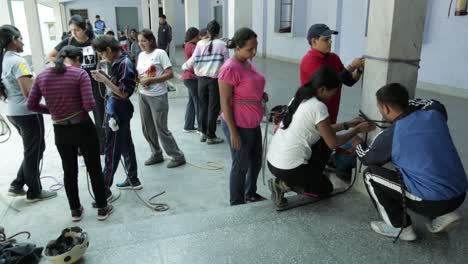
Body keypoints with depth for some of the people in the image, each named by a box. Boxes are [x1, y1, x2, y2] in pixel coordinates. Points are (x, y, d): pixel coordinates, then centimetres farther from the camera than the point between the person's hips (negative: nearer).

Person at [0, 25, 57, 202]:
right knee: (34, 153, 6)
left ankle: (17, 185, 24)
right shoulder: (17, 61, -18)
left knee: (30, 151, 22)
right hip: (27, 113, -9)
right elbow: (28, 92, -26)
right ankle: (34, 192, 18)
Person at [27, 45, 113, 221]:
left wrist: (52, 110, 16)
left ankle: (75, 211, 30)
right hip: (83, 129, -4)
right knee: (94, 169, 11)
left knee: (69, 171, 18)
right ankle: (102, 208, 22)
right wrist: (80, 105, 3)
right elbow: (89, 105, -19)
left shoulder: (42, 76, 1)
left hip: (60, 131, 4)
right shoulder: (80, 74, -12)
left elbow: (31, 105, 3)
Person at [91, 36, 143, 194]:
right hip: (116, 112, 9)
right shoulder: (118, 62, 9)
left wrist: (104, 80, -21)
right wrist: (104, 80, 4)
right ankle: (133, 180, 29)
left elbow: (124, 93, -21)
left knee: (112, 152, -3)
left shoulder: (124, 64, -18)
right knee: (126, 146, 17)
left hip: (118, 114, -9)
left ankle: (105, 190, 6)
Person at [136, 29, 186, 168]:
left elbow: (170, 74, -16)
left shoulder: (160, 53, -10)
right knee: (147, 128, 11)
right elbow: (138, 74, 16)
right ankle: (156, 154, 28)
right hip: (143, 96, 7)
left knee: (161, 128, -5)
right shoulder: (141, 55, 10)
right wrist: (137, 79, -7)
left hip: (158, 96, -7)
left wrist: (150, 80, -20)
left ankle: (178, 156, 8)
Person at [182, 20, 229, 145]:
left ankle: (203, 133, 24)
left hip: (202, 79, 3)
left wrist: (184, 66, 18)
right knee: (213, 107, 3)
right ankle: (211, 136, 9)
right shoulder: (222, 44, -4)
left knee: (203, 106, 15)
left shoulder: (200, 44, 1)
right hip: (215, 79, -3)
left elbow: (193, 60, -1)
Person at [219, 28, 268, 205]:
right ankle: (237, 204, 26)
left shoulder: (248, 62, 7)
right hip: (239, 125, -9)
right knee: (241, 166, 6)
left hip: (253, 123, 9)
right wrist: (233, 131, -20)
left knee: (256, 161, 21)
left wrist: (261, 94, 3)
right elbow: (225, 102, -20)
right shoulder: (230, 69, -20)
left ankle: (251, 194, 43)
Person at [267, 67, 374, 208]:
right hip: (288, 167, -8)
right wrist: (357, 129, 4)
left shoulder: (299, 98, 7)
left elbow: (321, 130, 18)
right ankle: (285, 185, 0)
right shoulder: (318, 106, -18)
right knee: (326, 189, 17)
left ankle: (309, 179, 14)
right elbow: (333, 143, -10)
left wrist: (348, 124, 19)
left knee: (323, 144, 20)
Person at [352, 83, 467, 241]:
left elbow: (366, 158, 9)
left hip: (431, 202, -7)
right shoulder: (435, 114, 0)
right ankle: (442, 216, 19)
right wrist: (404, 103, 28)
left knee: (370, 174, 3)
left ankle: (400, 227, 10)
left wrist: (358, 143, 30)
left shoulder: (389, 137, -11)